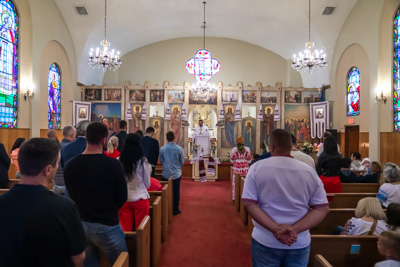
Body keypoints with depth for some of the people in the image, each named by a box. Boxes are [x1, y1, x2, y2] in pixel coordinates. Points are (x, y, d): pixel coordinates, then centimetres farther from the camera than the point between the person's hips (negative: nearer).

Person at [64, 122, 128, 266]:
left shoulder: (69, 165, -7)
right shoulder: (113, 164, -19)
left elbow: (72, 196, 6)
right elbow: (122, 198, -9)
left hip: (80, 224, 4)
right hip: (107, 226, -4)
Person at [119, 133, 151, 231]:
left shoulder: (119, 160, -8)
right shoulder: (142, 160, -12)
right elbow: (147, 184, -3)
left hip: (123, 199, 2)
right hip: (140, 199, -2)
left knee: (125, 229, 14)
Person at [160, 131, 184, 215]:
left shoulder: (162, 149, -9)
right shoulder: (179, 149, -13)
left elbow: (161, 161, 4)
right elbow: (182, 162, -2)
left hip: (166, 174, 2)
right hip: (176, 174, -1)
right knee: (176, 192, 9)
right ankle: (175, 210, 18)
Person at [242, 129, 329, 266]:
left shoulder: (257, 167, -8)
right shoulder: (309, 171, -3)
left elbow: (249, 204, -14)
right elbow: (322, 208, -4)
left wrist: (276, 229, -17)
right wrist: (295, 229, -13)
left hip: (265, 241, -1)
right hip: (300, 243, 2)